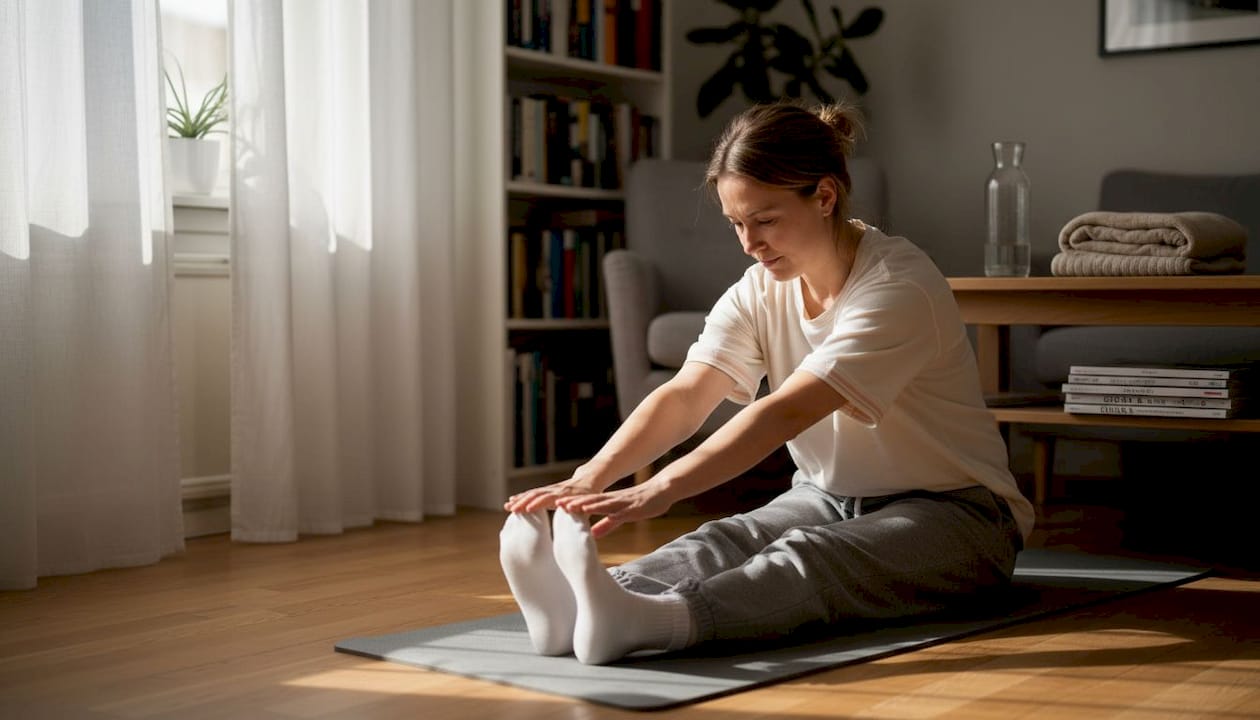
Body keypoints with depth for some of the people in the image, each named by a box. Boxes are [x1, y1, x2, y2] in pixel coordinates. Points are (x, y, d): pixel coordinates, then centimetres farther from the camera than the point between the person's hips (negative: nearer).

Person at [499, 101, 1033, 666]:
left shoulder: (899, 286, -23)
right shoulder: (759, 291, -1)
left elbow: (786, 412, -34)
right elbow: (683, 396, -15)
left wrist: (662, 489, -45)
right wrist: (589, 479, -32)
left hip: (951, 511, -6)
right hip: (829, 497, 6)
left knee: (808, 556, -35)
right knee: (725, 542, -25)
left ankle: (648, 621, -61)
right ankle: (578, 604, -50)